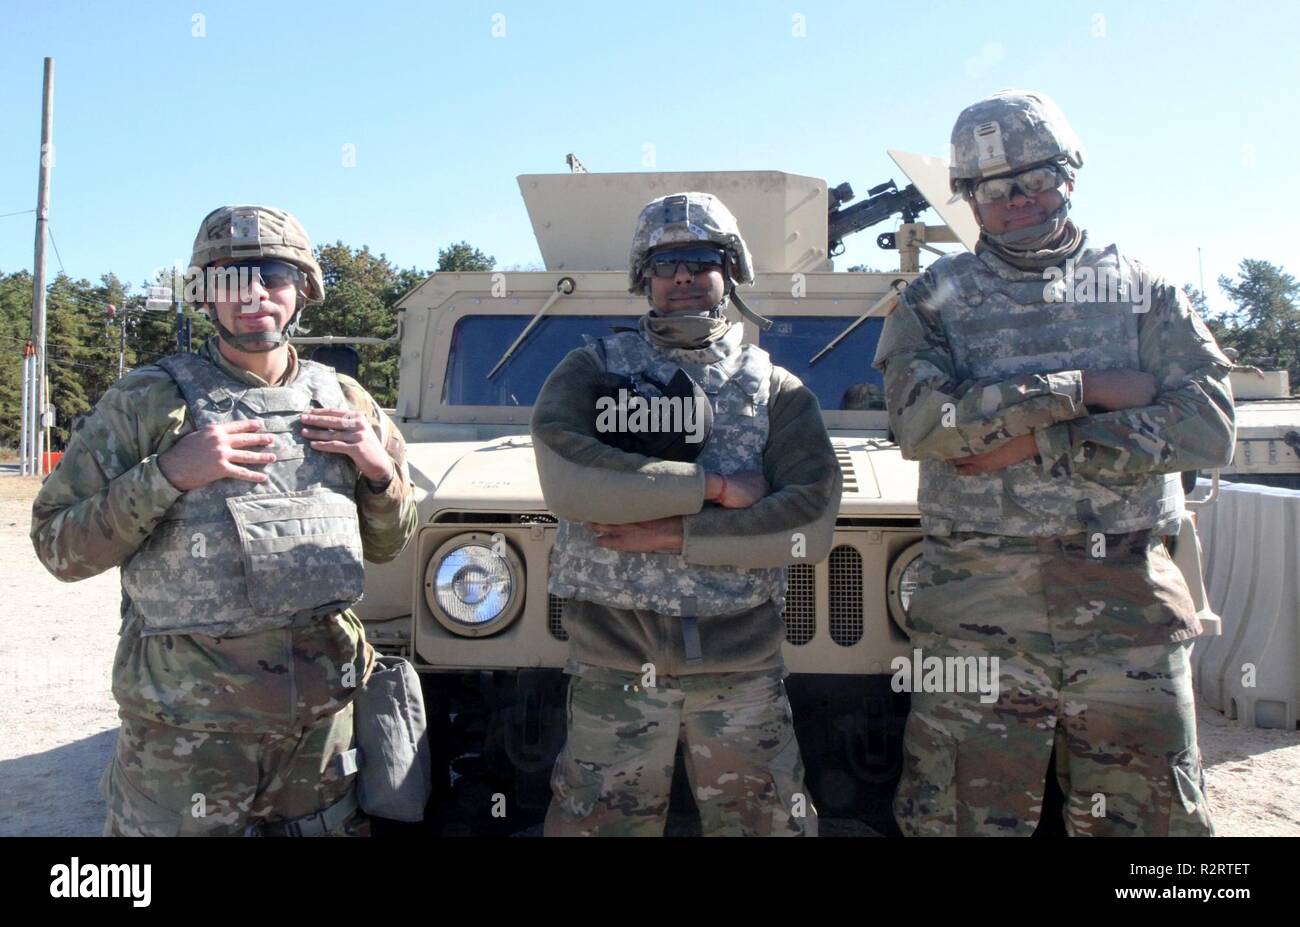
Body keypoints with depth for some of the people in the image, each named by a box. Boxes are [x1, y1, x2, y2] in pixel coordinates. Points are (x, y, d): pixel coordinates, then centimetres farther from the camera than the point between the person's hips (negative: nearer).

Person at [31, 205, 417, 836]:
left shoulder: (345, 403, 5)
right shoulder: (145, 402, -5)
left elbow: (385, 546, 13)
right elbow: (58, 547, -7)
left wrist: (380, 470, -6)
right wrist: (166, 474, -20)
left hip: (323, 710, 4)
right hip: (186, 726, -3)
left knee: (332, 825, 17)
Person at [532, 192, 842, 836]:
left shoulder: (777, 389, 7)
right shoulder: (590, 371, 5)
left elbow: (813, 525, -7)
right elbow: (566, 480, -15)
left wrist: (675, 534, -13)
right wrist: (713, 486, -13)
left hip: (744, 665, 1)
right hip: (615, 661, 0)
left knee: (767, 824, 10)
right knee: (598, 824, 8)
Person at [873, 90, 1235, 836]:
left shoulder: (1143, 289, 11)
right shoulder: (936, 299, 8)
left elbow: (1210, 426, -2)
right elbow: (923, 422, -11)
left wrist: (1040, 442, -11)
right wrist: (1084, 391, -11)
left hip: (1130, 607, 2)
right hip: (980, 609, -1)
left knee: (1157, 814, 10)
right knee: (960, 815, 4)